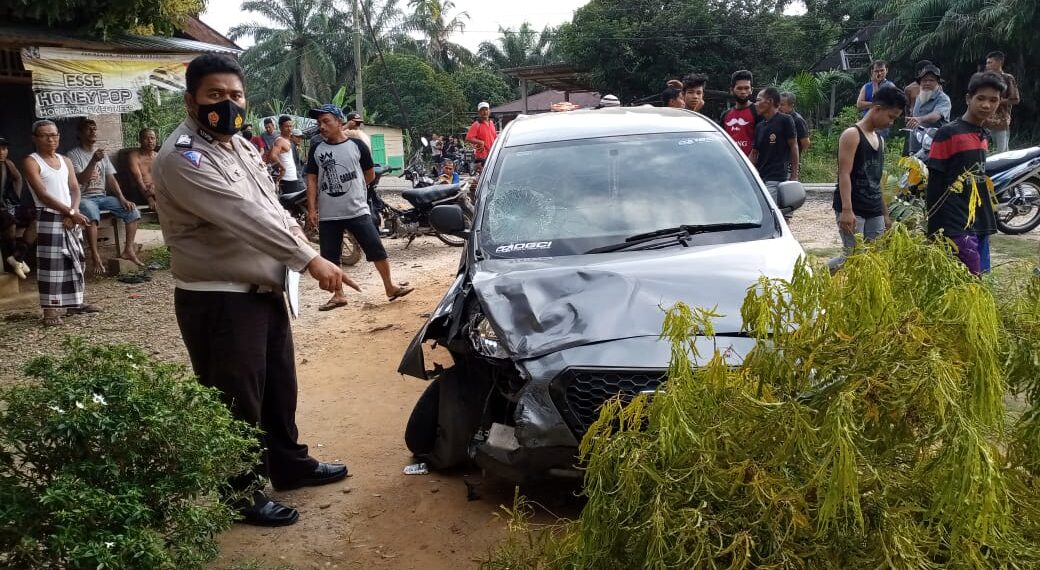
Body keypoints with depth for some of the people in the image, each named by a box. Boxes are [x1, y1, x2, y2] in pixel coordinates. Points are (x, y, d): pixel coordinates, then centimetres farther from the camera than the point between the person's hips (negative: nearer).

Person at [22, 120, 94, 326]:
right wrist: (70, 212, -18)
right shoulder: (31, 162, -6)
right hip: (49, 218, -6)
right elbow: (42, 194, -15)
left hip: (71, 218, 7)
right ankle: (50, 309, -7)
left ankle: (74, 303, 21)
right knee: (51, 263, -9)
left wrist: (74, 212, -11)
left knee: (75, 260, 10)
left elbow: (75, 190, 7)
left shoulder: (65, 161, 14)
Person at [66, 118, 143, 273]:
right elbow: (81, 180, -17)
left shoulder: (102, 153, 15)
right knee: (92, 214, -39)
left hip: (102, 196, 6)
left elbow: (111, 179, 11)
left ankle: (128, 249, -6)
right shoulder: (73, 155, -4)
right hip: (84, 198, -6)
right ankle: (96, 256, -36)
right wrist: (93, 161, -28)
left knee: (132, 211, -12)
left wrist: (122, 199, -3)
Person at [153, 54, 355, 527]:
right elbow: (244, 216, -29)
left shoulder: (241, 146, 11)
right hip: (218, 301, -9)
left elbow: (270, 208, 21)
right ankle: (242, 496, 17)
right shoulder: (182, 157, -20)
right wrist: (310, 260, -31)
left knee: (279, 387, 21)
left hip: (265, 290, 9)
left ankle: (289, 465, 39)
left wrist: (295, 232, 2)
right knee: (236, 403, 2)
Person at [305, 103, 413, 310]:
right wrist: (311, 209, -1)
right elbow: (312, 180, 5)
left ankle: (390, 287, 10)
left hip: (358, 211, -2)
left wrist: (352, 189, 11)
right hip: (328, 215, 3)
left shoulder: (357, 145, -2)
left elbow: (370, 175, 6)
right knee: (330, 256, 6)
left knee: (376, 249, -2)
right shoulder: (316, 149, 5)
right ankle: (338, 295, 19)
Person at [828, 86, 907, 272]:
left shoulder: (880, 139, 19)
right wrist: (847, 210, -24)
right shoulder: (852, 135, -6)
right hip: (852, 210, -8)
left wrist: (885, 213, 21)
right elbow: (844, 174, -15)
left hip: (874, 211, 8)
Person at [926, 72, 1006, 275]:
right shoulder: (948, 134, -9)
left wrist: (988, 222, 20)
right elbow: (934, 185, -10)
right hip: (957, 226, -8)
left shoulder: (984, 136, 14)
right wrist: (934, 230, -12)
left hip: (981, 226, 8)